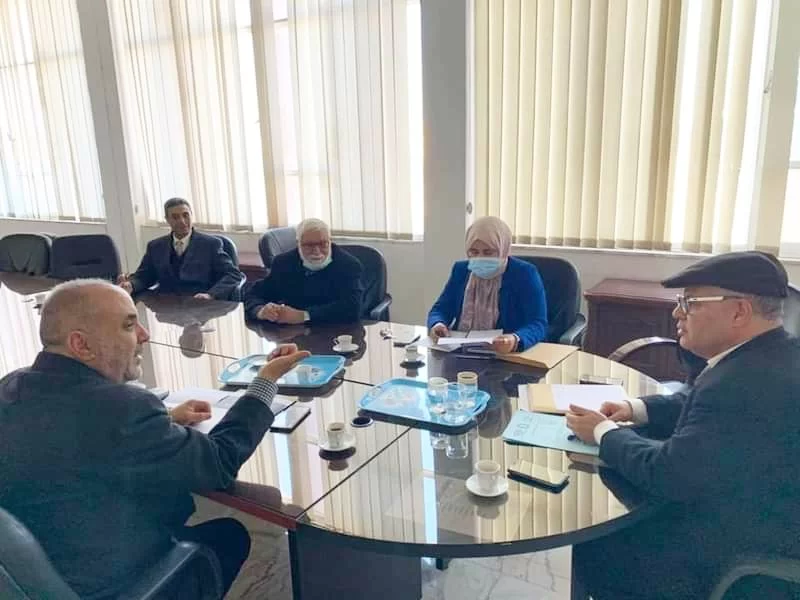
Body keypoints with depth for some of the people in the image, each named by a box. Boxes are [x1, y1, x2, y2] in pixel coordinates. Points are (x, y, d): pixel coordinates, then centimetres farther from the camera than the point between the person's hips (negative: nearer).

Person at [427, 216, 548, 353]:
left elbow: (538, 325, -15)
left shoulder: (524, 274, -6)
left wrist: (515, 340, -36)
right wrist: (437, 325, -15)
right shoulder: (461, 270, 9)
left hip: (504, 355, -2)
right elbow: (440, 309, 9)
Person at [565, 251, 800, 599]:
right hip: (768, 522, 9)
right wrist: (636, 409, 1)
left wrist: (604, 433, -12)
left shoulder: (742, 384, -34)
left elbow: (665, 473, -28)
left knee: (592, 550, 3)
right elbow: (701, 404, 13)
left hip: (746, 563, -9)